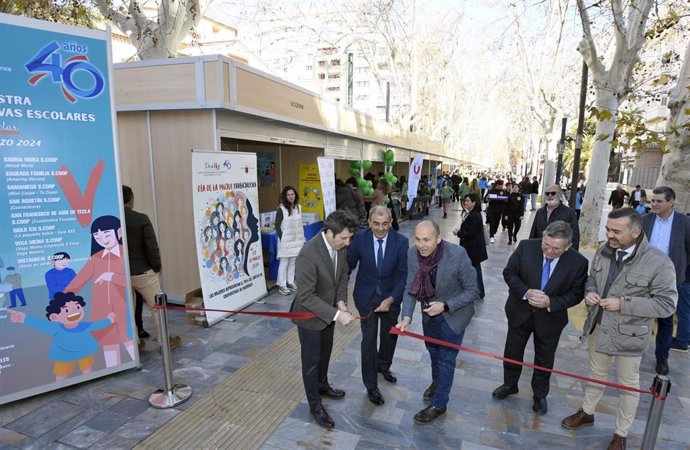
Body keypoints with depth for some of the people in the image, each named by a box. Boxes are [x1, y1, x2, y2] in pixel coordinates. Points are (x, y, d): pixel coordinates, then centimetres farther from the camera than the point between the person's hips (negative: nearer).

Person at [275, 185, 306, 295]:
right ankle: (282, 285, 6)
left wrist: (302, 238, 11)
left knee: (293, 262, 12)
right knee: (284, 263, 0)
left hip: (296, 240, 5)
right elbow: (277, 226, -8)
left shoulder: (298, 207, 8)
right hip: (286, 241, -5)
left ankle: (290, 282, 23)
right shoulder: (281, 209, -9)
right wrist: (282, 239, -13)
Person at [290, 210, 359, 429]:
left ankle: (322, 385, 51)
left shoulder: (341, 246, -12)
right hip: (310, 315, -7)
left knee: (325, 352, 26)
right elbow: (305, 296, -33)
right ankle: (315, 404, 31)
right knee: (311, 360, 11)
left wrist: (341, 301, -13)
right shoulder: (308, 254, -35)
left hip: (328, 311, 7)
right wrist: (337, 314, -35)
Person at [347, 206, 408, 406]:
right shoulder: (359, 238, -16)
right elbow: (349, 264, -6)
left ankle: (383, 365, 50)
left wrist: (391, 299, -22)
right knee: (369, 339, 1)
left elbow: (403, 274, -14)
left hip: (391, 296, 2)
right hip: (366, 296, -1)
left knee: (390, 335, 20)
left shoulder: (401, 242, -16)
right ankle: (371, 385, 20)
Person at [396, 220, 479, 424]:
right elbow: (410, 288, -13)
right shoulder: (412, 253, -21)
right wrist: (406, 316, -27)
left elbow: (472, 290, -21)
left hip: (453, 313, -4)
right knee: (433, 349, 26)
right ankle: (436, 381, 56)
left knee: (446, 358, 7)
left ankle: (439, 404, 30)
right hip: (429, 311, 5)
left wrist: (445, 305, -30)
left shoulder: (458, 255, -33)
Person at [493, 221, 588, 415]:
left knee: (544, 359, 19)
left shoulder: (578, 262, -20)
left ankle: (540, 395, 43)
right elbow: (509, 272, -12)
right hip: (520, 311, 1)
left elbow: (576, 294, -11)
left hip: (550, 318, 0)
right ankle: (509, 385, 44)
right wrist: (526, 292, -27)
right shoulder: (526, 247, -20)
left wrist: (551, 303, -26)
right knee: (512, 352, 18)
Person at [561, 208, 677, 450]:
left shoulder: (659, 262, -23)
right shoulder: (604, 250, -7)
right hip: (599, 326, 5)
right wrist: (590, 291, -12)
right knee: (596, 373, 24)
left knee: (627, 384, 15)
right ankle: (586, 412, 46)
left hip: (629, 334, -4)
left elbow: (666, 304, -18)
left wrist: (623, 304, -25)